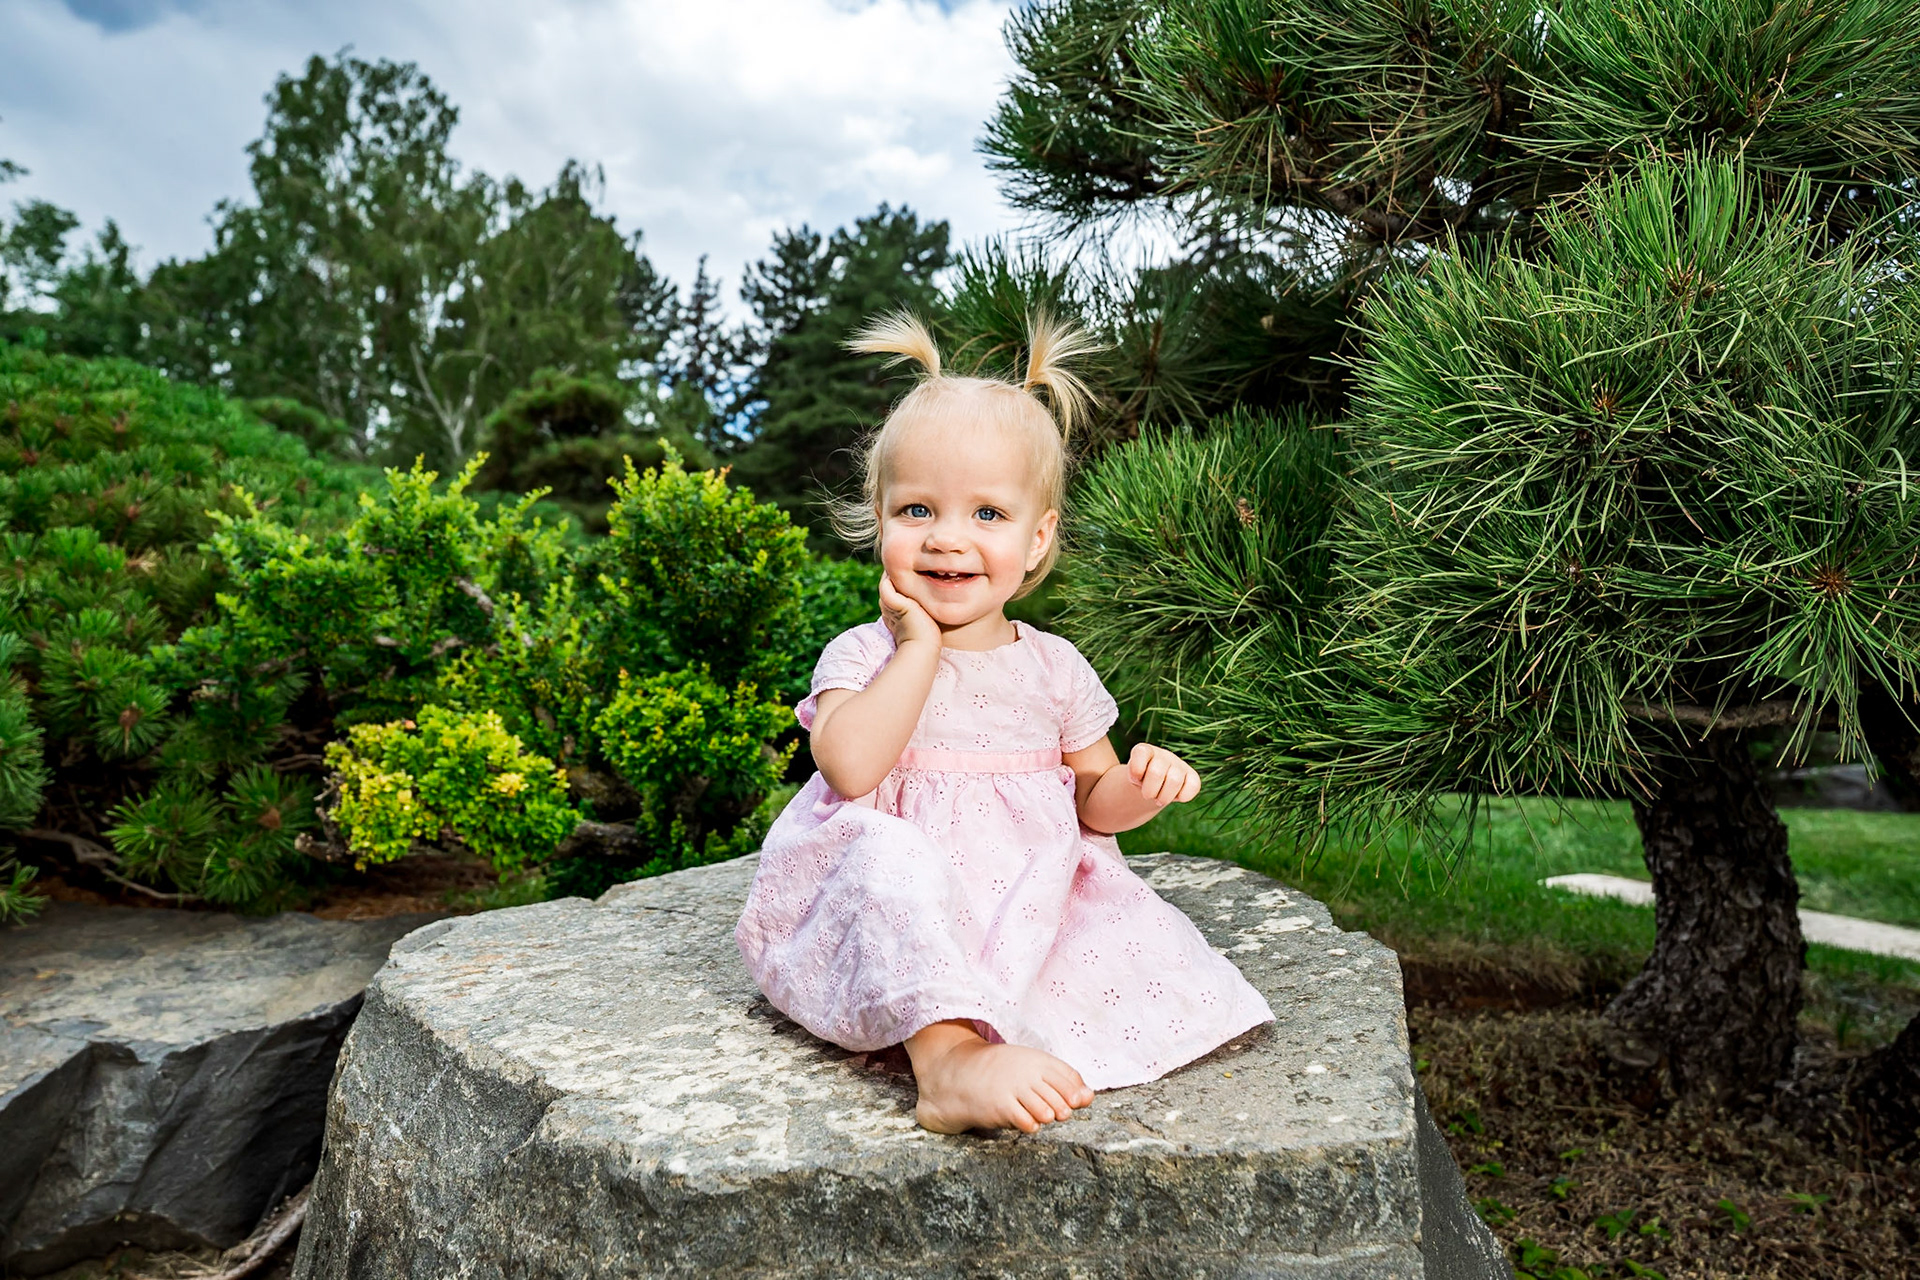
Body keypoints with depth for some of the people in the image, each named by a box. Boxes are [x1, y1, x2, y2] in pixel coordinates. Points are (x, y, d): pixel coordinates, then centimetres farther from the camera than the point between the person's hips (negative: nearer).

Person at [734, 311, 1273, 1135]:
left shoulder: (1054, 667, 4)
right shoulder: (863, 655, -5)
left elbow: (1090, 798, 12)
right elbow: (850, 767, -25)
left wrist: (1138, 788, -11)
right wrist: (920, 648, -20)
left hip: (1031, 915, 4)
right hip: (894, 929, -3)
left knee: (1143, 940, -15)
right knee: (890, 853, -34)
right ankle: (949, 1059, -43)